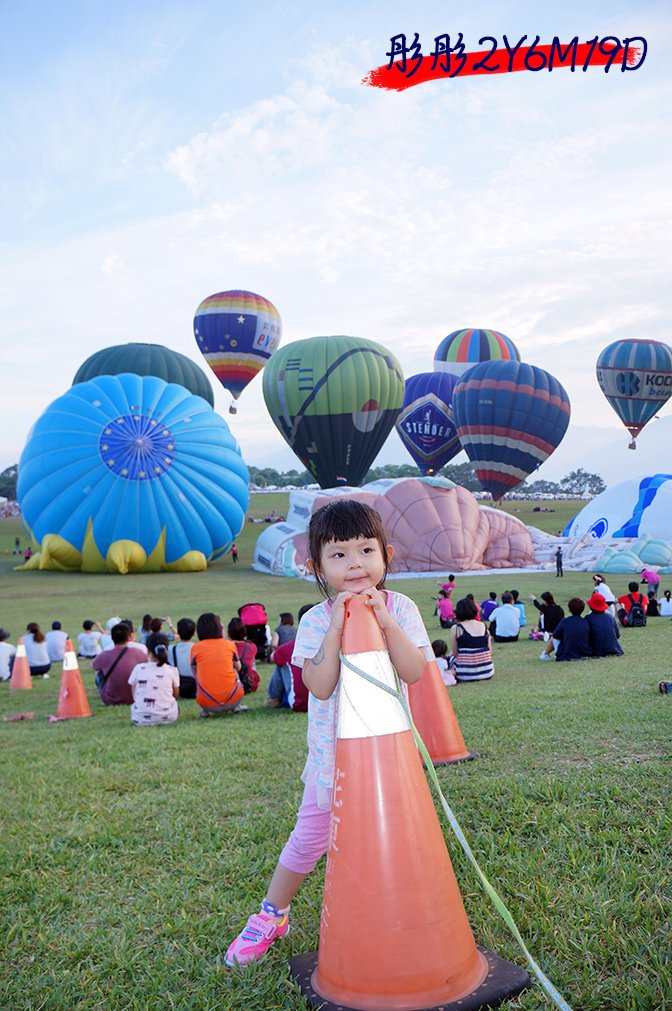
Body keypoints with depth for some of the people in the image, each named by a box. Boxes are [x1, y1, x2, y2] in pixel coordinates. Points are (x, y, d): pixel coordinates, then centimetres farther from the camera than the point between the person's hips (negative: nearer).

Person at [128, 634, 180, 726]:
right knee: (175, 705, 32)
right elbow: (176, 695, 8)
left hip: (140, 719, 0)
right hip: (167, 717, 0)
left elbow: (134, 695, 5)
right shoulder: (172, 670, -4)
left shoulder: (138, 668, -3)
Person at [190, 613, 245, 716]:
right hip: (232, 700, 1)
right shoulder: (230, 644, 6)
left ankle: (206, 710, 14)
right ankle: (235, 707, 21)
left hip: (207, 703, 0)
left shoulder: (195, 648, 3)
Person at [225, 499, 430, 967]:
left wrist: (384, 620, -27)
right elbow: (320, 686, -23)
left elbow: (415, 672, -19)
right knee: (309, 837, 10)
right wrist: (337, 626, -29)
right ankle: (272, 914, 30)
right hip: (333, 749, 0)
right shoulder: (316, 620, -12)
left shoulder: (400, 609, -8)